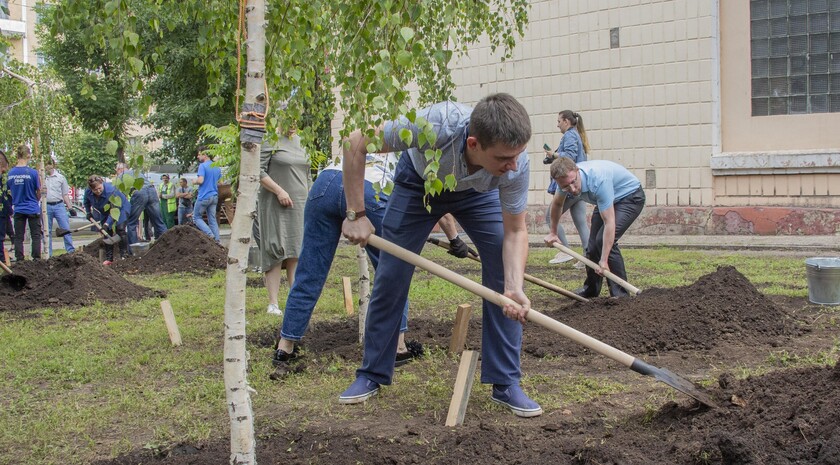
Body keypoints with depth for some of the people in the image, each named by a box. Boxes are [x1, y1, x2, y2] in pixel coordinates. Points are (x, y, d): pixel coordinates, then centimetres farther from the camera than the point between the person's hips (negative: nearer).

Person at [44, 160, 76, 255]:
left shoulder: (60, 177, 10)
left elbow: (65, 194, 13)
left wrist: (70, 207, 5)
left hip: (59, 205, 0)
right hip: (46, 206, 0)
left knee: (66, 228, -6)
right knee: (47, 231, 5)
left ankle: (71, 250, -5)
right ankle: (48, 254, 10)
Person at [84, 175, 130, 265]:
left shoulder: (111, 191, -39)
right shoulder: (88, 192, -20)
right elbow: (87, 203, 8)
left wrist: (107, 224, -44)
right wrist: (89, 215, 6)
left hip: (121, 208, -6)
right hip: (105, 212, 6)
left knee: (120, 229, -21)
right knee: (107, 232, -3)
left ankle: (124, 255, -14)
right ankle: (109, 258, 3)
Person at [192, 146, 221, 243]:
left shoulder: (203, 166, -12)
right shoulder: (217, 167, 11)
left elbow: (200, 180, -21)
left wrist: (194, 182, -1)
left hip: (204, 197, -7)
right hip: (214, 197, 7)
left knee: (196, 217, 6)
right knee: (212, 219, 9)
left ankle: (210, 234, -9)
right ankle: (217, 240, 1)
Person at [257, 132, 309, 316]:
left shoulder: (300, 141, 16)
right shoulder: (270, 140, -5)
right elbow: (259, 171, -11)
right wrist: (279, 191, -17)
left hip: (299, 204, 6)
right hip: (275, 205, -6)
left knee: (295, 253, 3)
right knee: (276, 253, -6)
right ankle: (273, 304, -2)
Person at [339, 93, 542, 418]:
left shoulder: (516, 165, -37)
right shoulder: (438, 124, -45)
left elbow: (515, 231, -24)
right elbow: (356, 143, -33)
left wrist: (514, 288, -40)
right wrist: (356, 214, -31)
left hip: (477, 192, 1)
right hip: (418, 181, -1)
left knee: (504, 273, -14)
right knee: (390, 277, -3)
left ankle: (506, 383, -3)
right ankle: (372, 374, 15)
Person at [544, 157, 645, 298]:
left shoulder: (598, 180, -41)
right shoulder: (566, 178, -18)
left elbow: (609, 222, -39)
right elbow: (557, 203, 7)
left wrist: (604, 261, -40)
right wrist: (552, 232, 13)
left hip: (630, 197, -8)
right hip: (608, 199, 8)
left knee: (604, 240, -23)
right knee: (593, 244, 5)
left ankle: (620, 293, -14)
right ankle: (591, 289, 26)